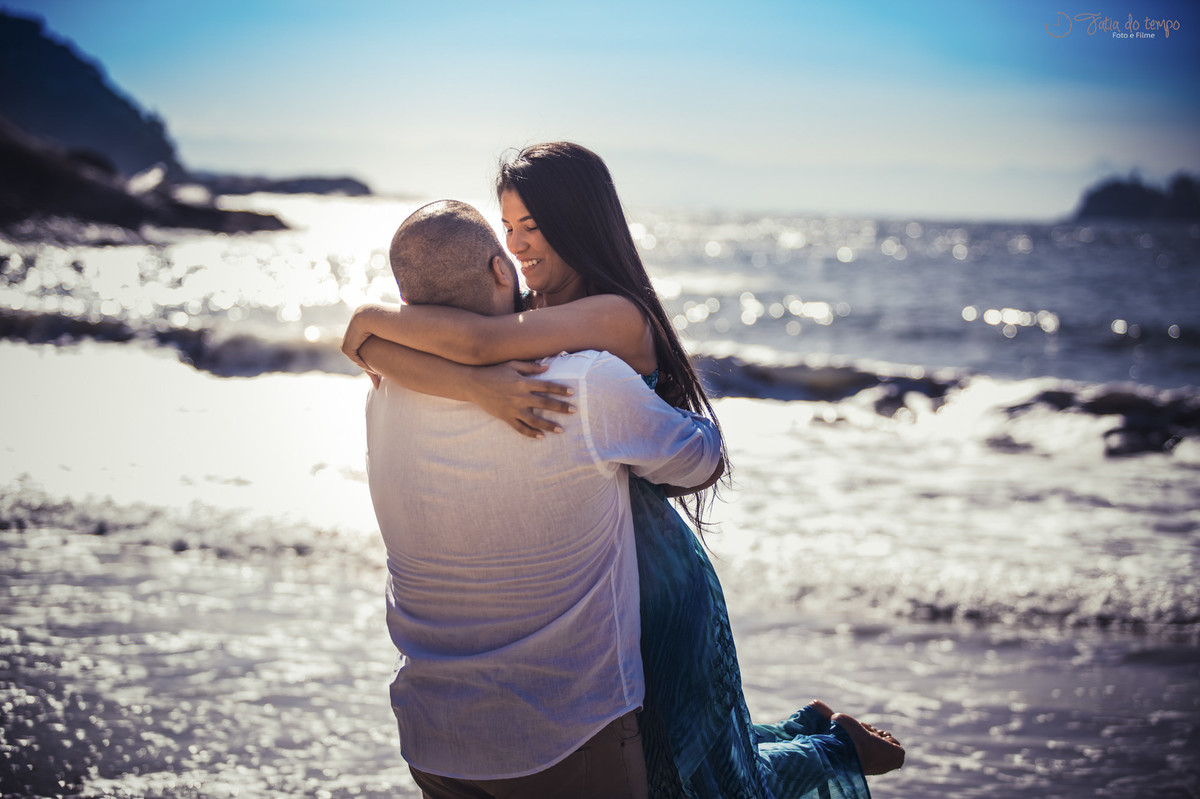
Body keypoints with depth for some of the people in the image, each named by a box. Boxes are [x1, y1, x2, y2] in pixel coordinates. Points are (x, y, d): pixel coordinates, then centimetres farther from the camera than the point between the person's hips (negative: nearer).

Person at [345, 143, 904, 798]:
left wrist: (369, 320, -19)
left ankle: (836, 746, 37)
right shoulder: (520, 313, 1)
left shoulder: (620, 317, -21)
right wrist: (477, 385, -31)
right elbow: (379, 352, -14)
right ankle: (806, 727, 44)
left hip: (654, 584, -7)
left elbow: (472, 340, -34)